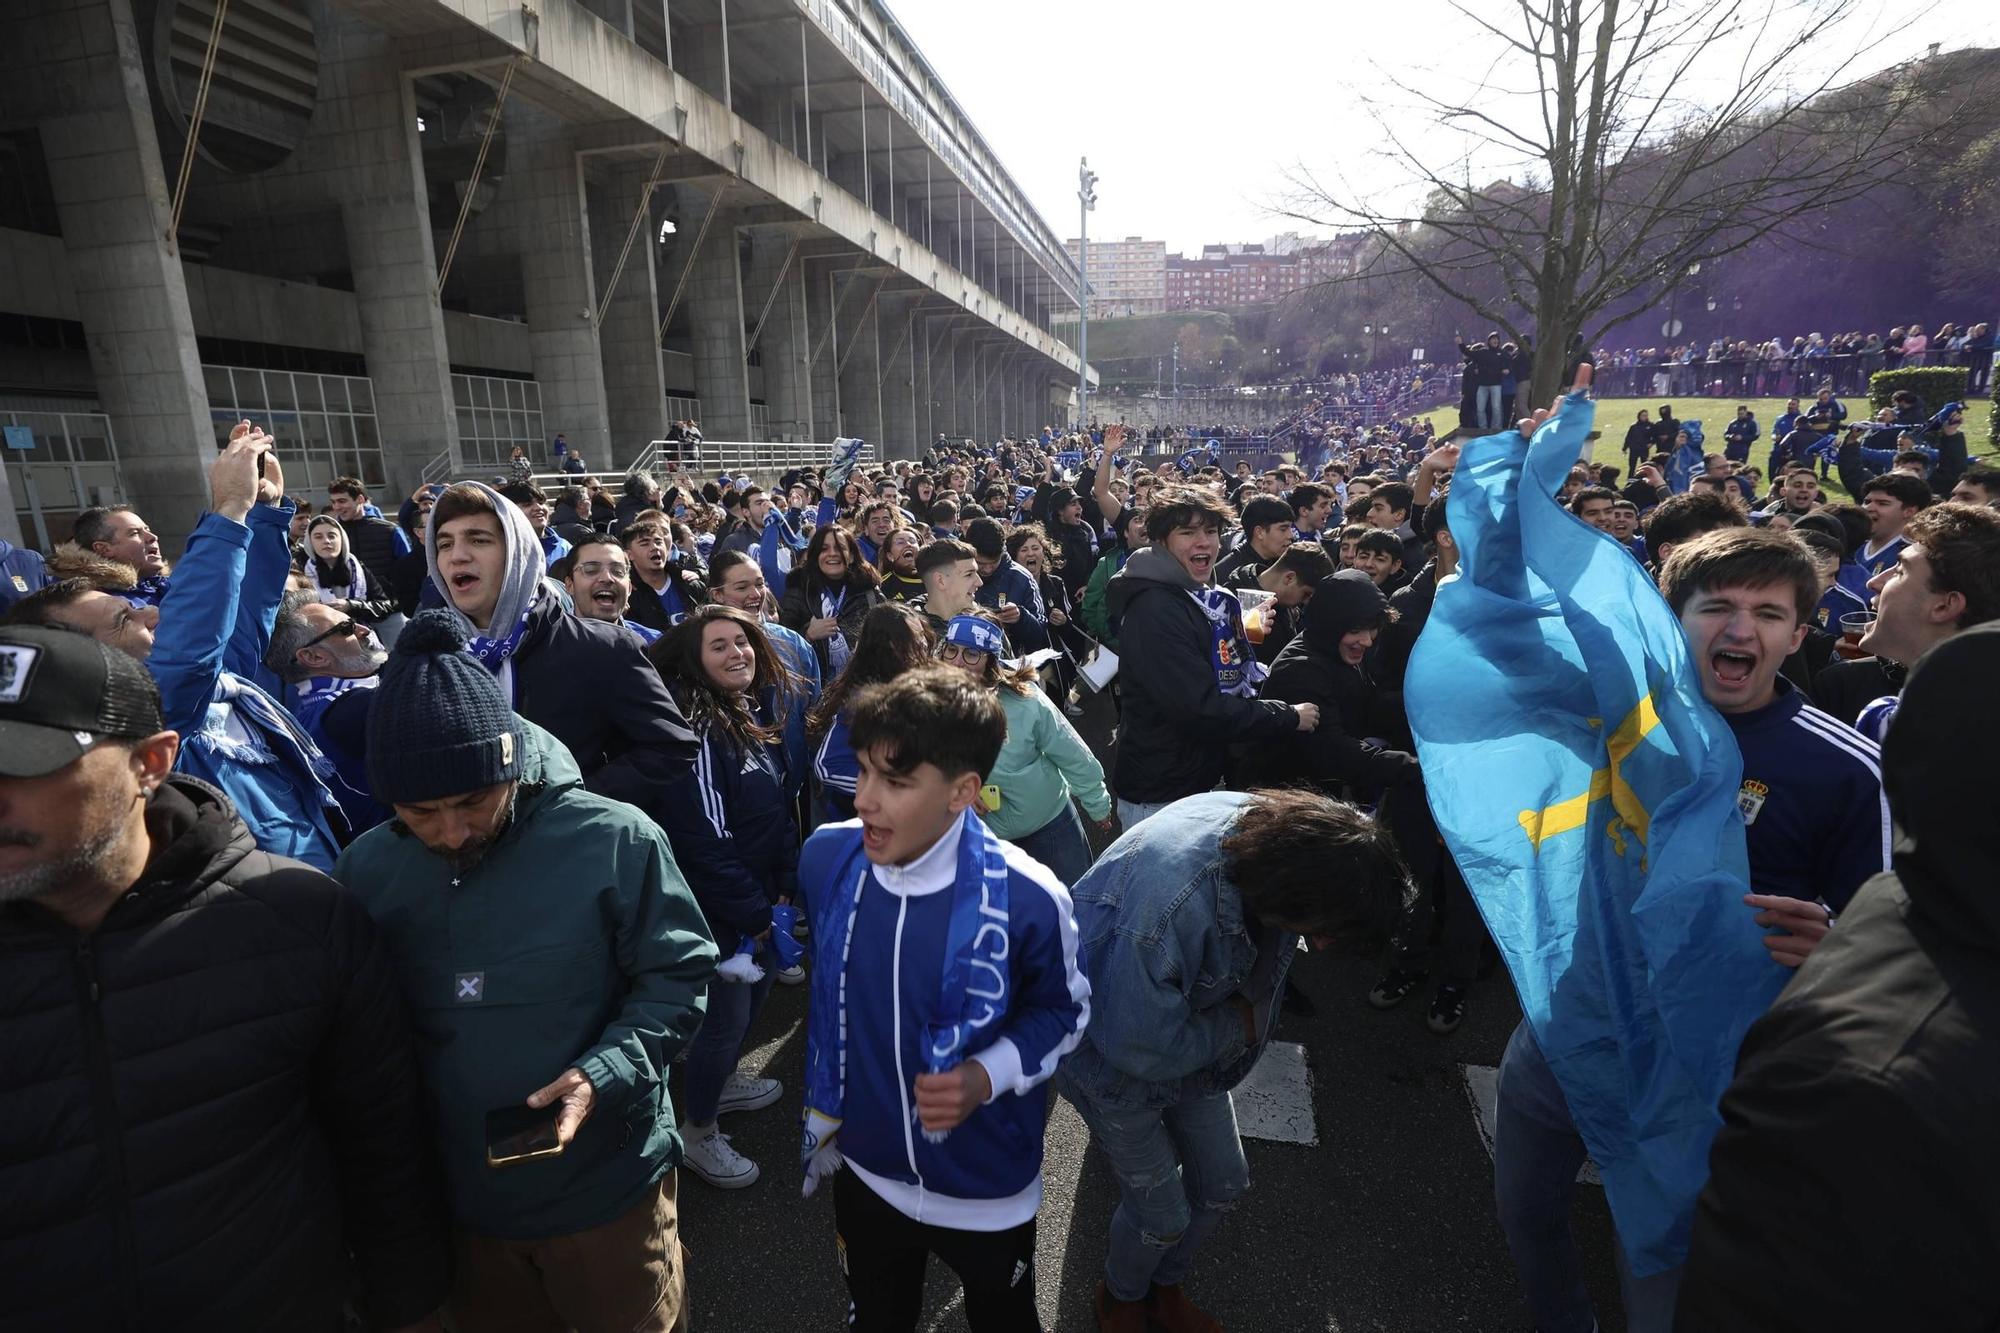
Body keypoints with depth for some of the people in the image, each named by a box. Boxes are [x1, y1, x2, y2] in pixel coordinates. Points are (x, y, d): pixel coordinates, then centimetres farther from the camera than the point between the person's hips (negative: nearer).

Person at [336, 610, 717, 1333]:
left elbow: (678, 976, -11)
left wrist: (603, 1072, -24)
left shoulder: (615, 840, -19)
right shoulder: (365, 868, -5)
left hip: (608, 1187, -3)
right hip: (458, 1197, 4)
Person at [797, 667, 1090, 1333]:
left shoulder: (1027, 898, -30)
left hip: (988, 1188, -2)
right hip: (865, 1171, 3)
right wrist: (824, 1101, 10)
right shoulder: (826, 858, -18)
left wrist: (986, 1076, -26)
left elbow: (1063, 1011, -10)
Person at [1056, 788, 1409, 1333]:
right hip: (1113, 1058, -7)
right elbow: (1140, 1047, -30)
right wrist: (1239, 1023, -19)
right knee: (1163, 1214, 10)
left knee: (1223, 1184, 20)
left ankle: (1164, 1288, 49)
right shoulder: (1170, 904, -46)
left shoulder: (1277, 829, -21)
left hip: (1192, 1038, 7)